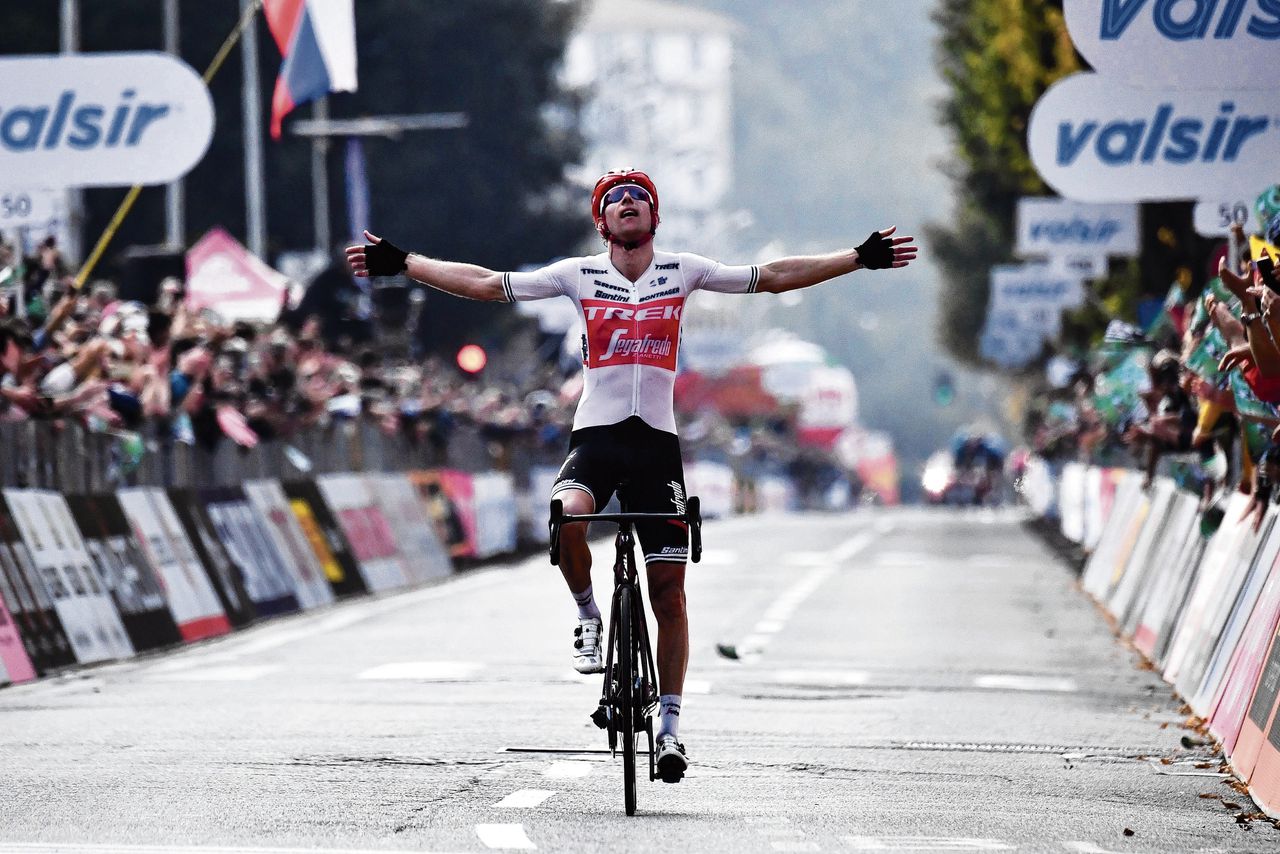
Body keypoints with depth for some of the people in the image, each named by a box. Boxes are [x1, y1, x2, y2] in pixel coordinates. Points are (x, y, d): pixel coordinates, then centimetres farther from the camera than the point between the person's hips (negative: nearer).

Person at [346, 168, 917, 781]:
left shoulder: (682, 272, 7)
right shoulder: (580, 275, 5)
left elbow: (771, 277, 8)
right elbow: (484, 283, 4)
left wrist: (860, 259, 3)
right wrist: (401, 264, -2)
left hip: (656, 440, 1)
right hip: (595, 433, -1)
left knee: (668, 590, 0)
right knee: (568, 516, -34)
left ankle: (669, 721, 11)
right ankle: (588, 615, -5)